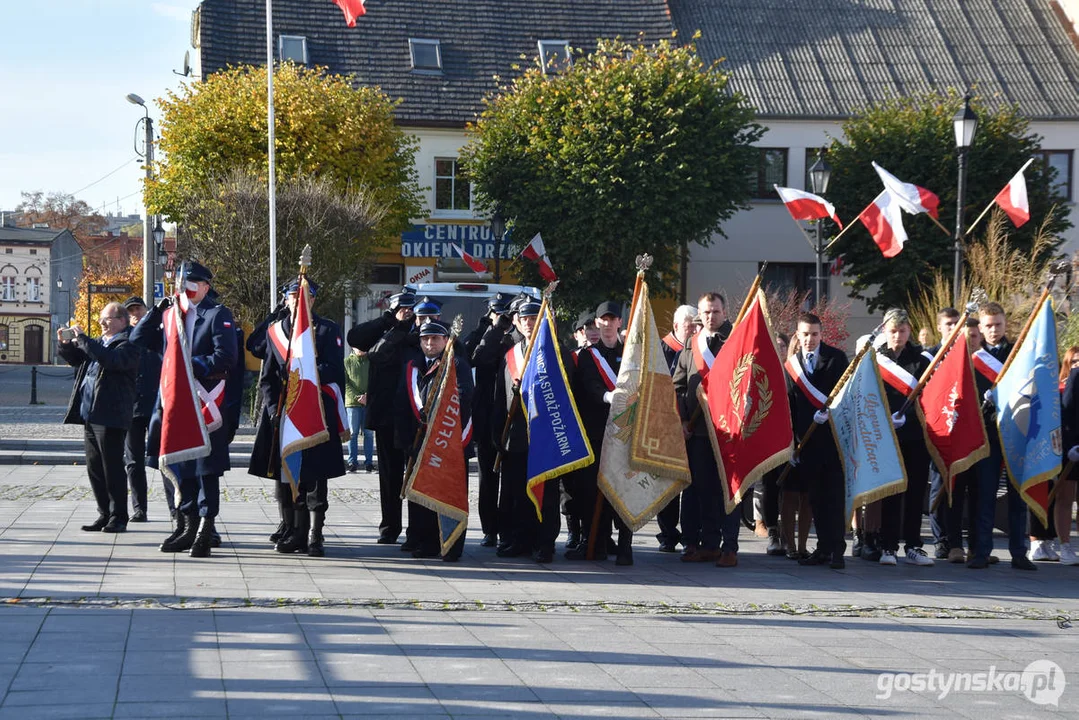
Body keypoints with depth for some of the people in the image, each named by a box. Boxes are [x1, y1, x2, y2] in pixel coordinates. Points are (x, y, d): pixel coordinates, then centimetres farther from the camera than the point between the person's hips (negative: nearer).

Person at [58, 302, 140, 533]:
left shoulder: (127, 345, -8)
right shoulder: (98, 343, 19)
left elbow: (112, 360, -27)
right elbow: (75, 359, 29)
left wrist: (83, 339, -22)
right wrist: (66, 344, 8)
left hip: (110, 416, -9)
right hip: (89, 414, 9)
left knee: (112, 468, -4)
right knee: (94, 468, 11)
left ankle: (118, 518, 3)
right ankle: (104, 514, 18)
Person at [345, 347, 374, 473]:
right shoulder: (347, 362, 7)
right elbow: (345, 383, 1)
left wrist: (368, 395, -11)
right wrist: (357, 397, -10)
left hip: (369, 402, 1)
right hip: (352, 402, -1)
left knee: (369, 433, 0)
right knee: (353, 432, -2)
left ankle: (369, 462, 3)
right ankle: (352, 462, 1)